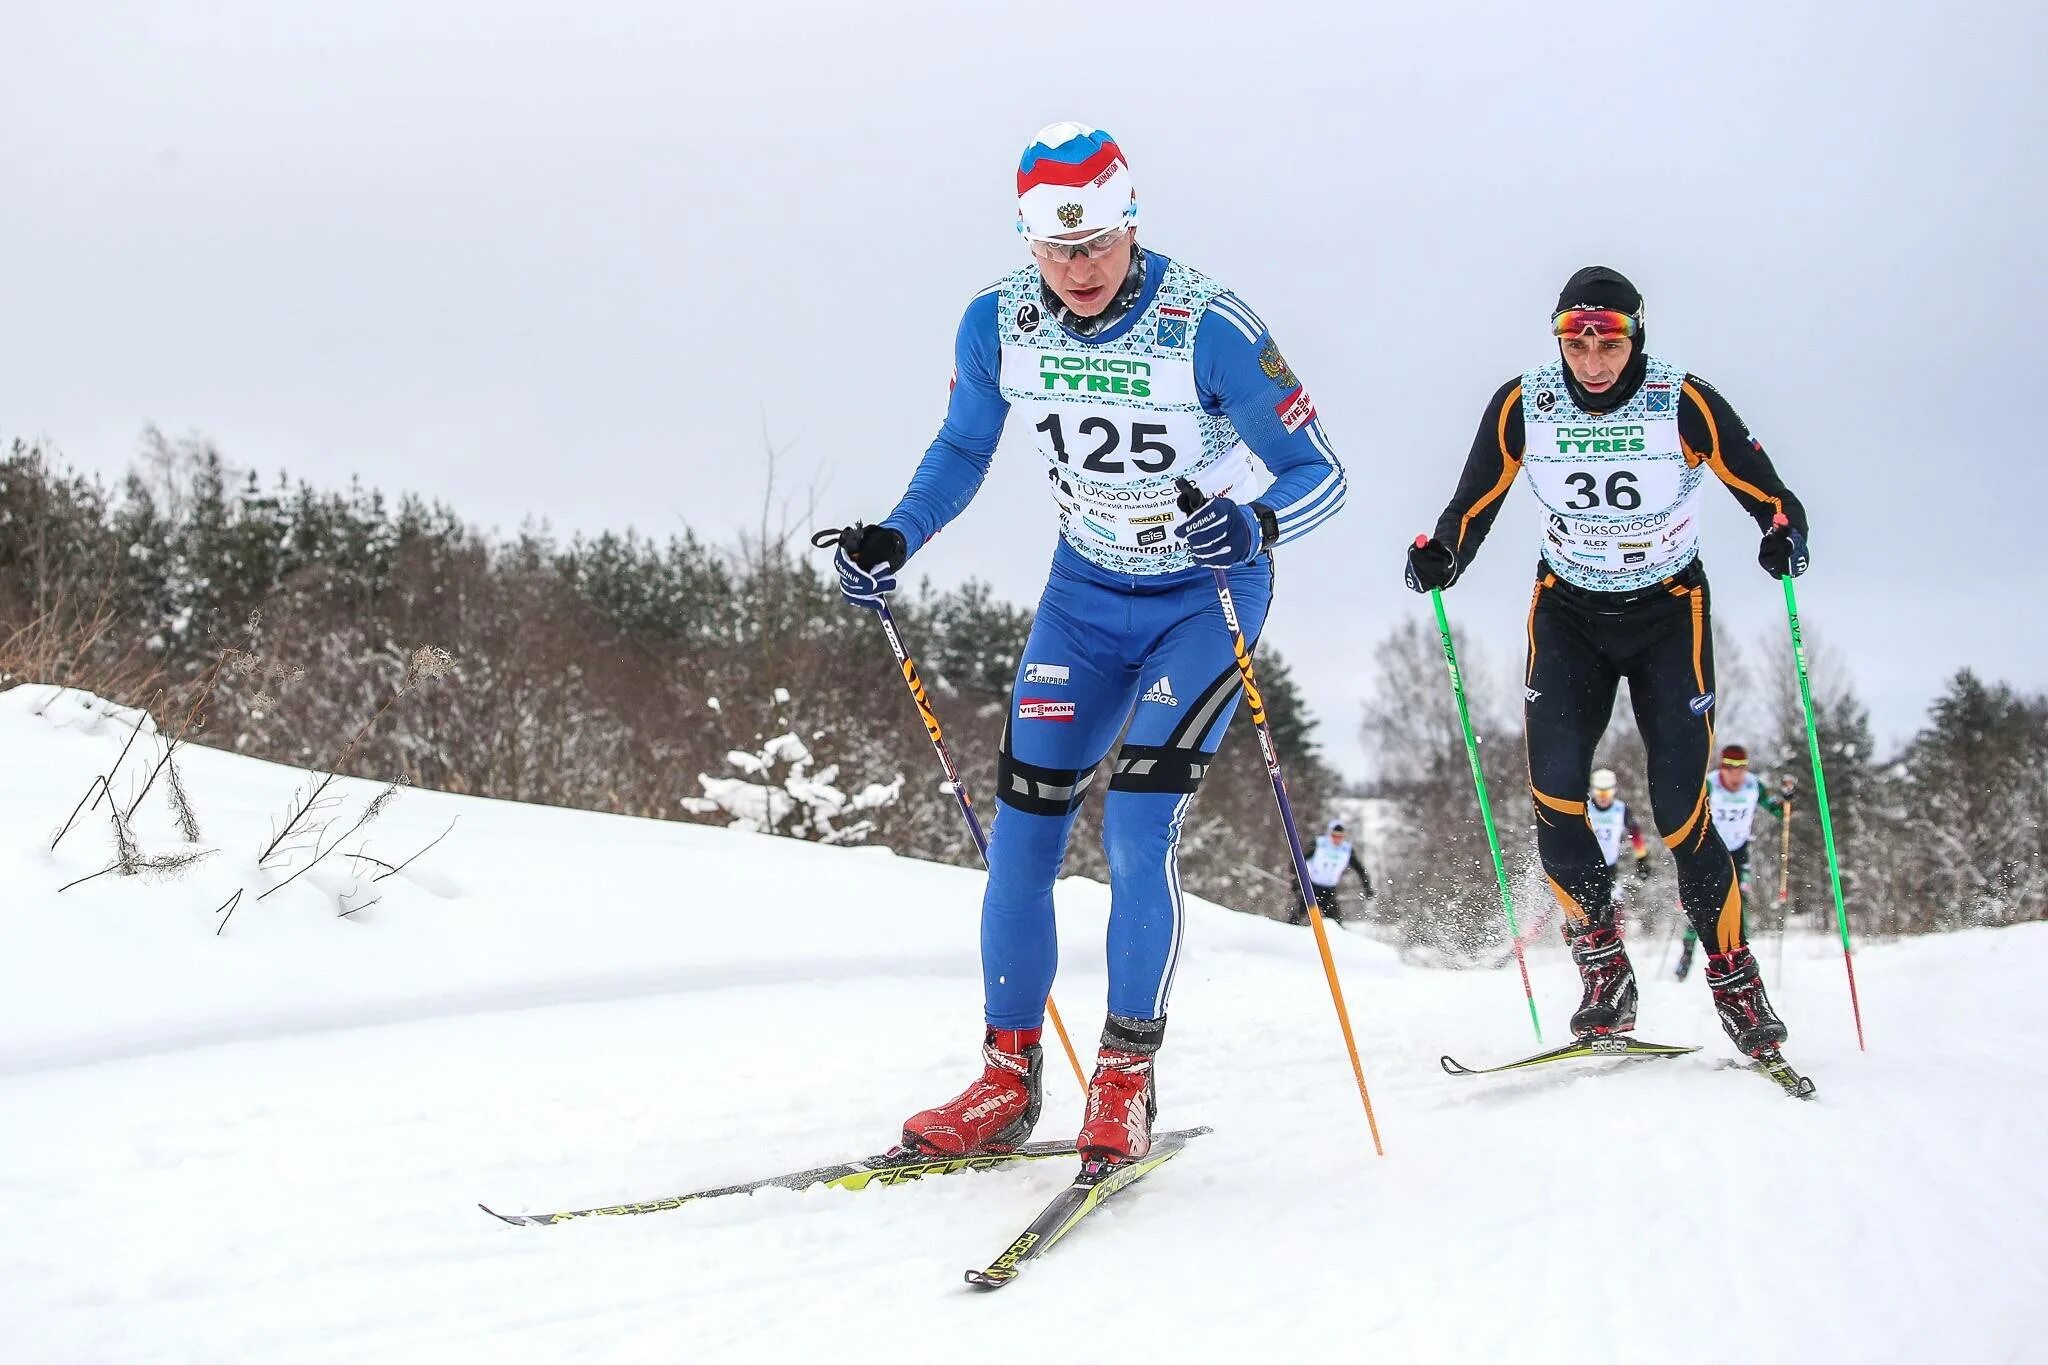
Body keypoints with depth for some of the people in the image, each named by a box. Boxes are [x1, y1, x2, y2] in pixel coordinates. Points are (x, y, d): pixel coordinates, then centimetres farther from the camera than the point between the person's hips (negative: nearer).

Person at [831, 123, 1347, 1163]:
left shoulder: (1209, 328, -24)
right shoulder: (998, 322, -11)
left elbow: (1319, 472, -19)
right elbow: (961, 450, 7)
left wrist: (1255, 523, -40)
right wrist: (894, 541, -10)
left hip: (1206, 592, -4)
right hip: (1085, 590, 5)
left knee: (1140, 819, -18)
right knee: (1023, 822, -3)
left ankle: (1126, 1081, -5)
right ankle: (1008, 1082, 8)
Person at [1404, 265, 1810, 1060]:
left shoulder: (1685, 404, -19)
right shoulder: (1521, 406, -13)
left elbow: (1768, 496, -13)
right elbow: (1473, 507, -4)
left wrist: (1784, 537, -35)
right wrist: (1439, 556, -25)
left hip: (1669, 613, -2)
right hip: (1569, 612, 2)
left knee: (1680, 808, -10)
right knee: (1553, 790, -16)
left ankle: (1735, 983, 6)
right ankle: (1602, 967, -3)